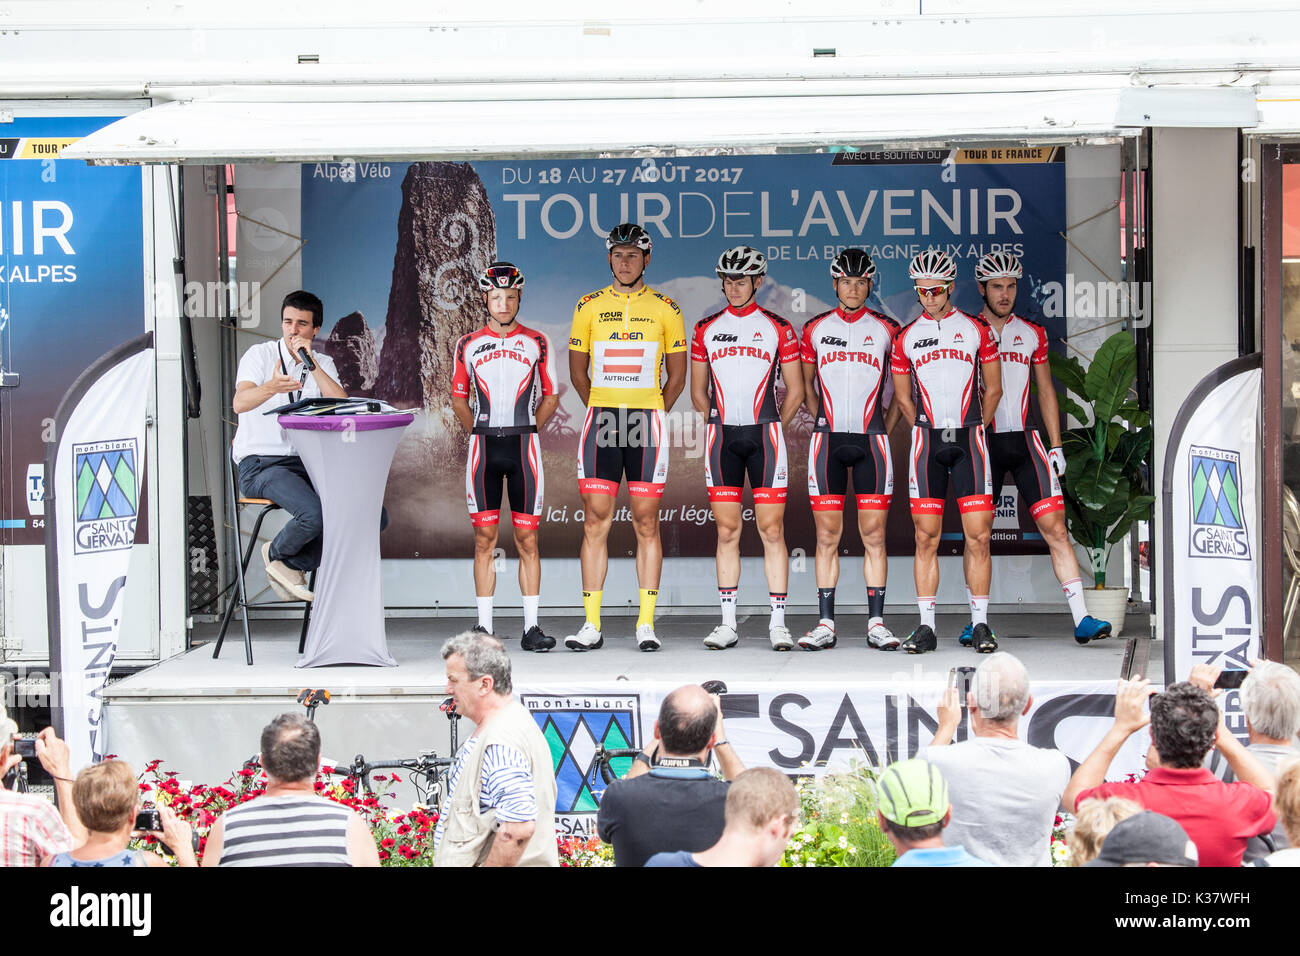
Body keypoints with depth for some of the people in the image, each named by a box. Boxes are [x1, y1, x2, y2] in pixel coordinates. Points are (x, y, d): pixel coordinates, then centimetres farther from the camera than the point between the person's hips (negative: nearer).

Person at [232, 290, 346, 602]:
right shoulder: (260, 355, 0)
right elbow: (239, 403, -20)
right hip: (260, 465, -5)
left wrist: (311, 363, -12)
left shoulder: (323, 365, 13)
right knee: (315, 513, -33)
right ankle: (277, 552, 3)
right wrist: (271, 388, -41)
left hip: (307, 464, 5)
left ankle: (292, 565, -1)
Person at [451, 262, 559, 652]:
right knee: (484, 538, 1)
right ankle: (484, 627, 5)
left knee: (526, 538, 0)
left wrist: (524, 432, 5)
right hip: (482, 445, 1)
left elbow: (550, 397, 12)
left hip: (523, 445, -1)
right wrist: (482, 435, 6)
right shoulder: (468, 344, 9)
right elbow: (459, 399, 16)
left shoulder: (537, 343, 6)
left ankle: (531, 627, 3)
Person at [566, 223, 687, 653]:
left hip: (647, 422, -1)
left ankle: (646, 624, 4)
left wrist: (650, 414, 7)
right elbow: (577, 372, 14)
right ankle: (592, 625, 1)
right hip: (600, 421, 1)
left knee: (646, 523, 0)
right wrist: (606, 413, 11)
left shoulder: (665, 309, 5)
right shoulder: (589, 306, 8)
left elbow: (677, 376, 10)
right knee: (595, 520, -1)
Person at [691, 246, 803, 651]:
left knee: (772, 530, -4)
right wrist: (720, 423, 8)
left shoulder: (778, 328, 4)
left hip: (764, 435, -2)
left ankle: (778, 624, -1)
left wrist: (770, 427, 6)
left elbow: (795, 391, 8)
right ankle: (727, 623, 8)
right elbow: (698, 391, 16)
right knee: (727, 531, 4)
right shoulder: (706, 329, 10)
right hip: (721, 435, 2)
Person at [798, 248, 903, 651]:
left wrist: (884, 430, 4)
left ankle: (876, 623, 2)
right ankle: (825, 623, 3)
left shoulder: (886, 330, 5)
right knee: (827, 535, 0)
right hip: (828, 439, 1)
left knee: (874, 534, -1)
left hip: (870, 441, -1)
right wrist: (822, 423, 9)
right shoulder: (815, 329, 7)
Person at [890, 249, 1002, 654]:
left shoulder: (975, 329, 6)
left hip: (968, 439, -1)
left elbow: (993, 389, 12)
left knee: (978, 535, -5)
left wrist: (973, 430, 11)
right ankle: (926, 627, 3)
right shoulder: (906, 337, 9)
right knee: (926, 537, -1)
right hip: (927, 442, 1)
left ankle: (980, 624, 2)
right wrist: (928, 432, 11)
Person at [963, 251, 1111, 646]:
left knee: (1054, 527, -7)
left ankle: (1081, 618, -9)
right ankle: (977, 621, 11)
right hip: (980, 441, -1)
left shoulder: (1032, 333, 11)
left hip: (1024, 440, 2)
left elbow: (1045, 392, 15)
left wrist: (1055, 446, 9)